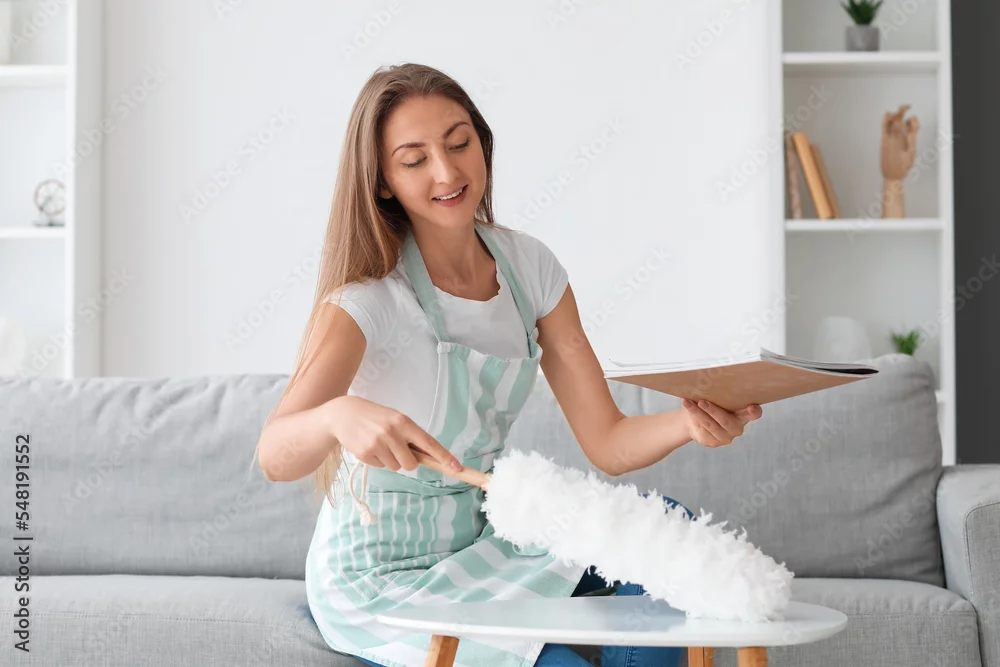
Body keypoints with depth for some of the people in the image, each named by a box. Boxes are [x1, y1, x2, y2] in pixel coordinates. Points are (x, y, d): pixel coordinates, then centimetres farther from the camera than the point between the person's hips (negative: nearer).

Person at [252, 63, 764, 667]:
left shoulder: (529, 266, -4)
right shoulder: (369, 296, -20)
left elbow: (608, 443, -7)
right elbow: (274, 457, -34)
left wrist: (690, 423, -28)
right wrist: (340, 416, -56)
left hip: (480, 541, 6)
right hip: (381, 580, -6)